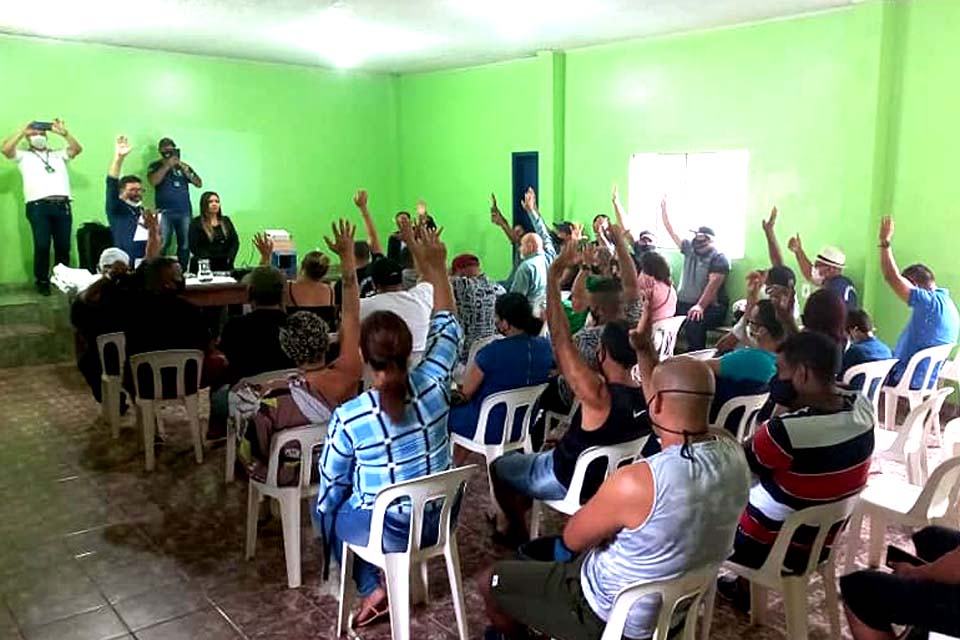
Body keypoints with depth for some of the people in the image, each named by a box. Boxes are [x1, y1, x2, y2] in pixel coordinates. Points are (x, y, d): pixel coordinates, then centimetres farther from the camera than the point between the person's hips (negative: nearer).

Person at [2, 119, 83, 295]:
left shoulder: (59, 154, 25)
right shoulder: (23, 155, 18)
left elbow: (77, 149, 10)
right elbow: (5, 149, 0)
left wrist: (63, 132, 1)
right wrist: (22, 132, 3)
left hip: (62, 205, 2)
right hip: (38, 206, -2)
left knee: (63, 245, 1)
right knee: (42, 245, -8)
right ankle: (42, 281, 3)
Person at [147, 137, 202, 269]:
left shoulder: (183, 166, 17)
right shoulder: (156, 166, 10)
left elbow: (199, 184, 9)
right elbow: (153, 181, -10)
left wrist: (184, 169, -2)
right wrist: (167, 165, -8)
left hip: (185, 212, 3)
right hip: (165, 212, -2)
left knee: (185, 246, 0)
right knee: (161, 245, -12)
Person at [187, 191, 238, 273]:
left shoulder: (226, 221, 18)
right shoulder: (196, 223, 5)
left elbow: (235, 242, 11)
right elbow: (194, 246, -3)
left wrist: (230, 258, -4)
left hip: (225, 266, 3)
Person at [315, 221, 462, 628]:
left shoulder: (348, 417, -23)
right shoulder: (433, 386, -18)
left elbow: (331, 487, -8)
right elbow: (448, 328, 0)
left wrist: (325, 509, 14)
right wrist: (436, 267, 3)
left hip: (387, 531, -4)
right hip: (440, 519, 4)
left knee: (325, 511, 27)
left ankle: (372, 589, 22)